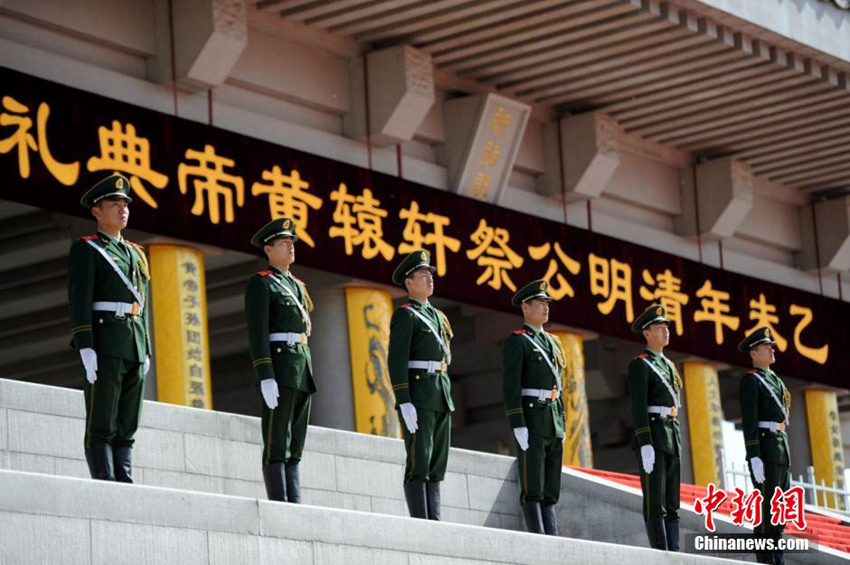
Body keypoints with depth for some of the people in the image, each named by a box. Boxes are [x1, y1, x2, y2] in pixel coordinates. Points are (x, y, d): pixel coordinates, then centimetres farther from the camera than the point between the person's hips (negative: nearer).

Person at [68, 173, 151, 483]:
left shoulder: (136, 254, 23)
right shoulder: (85, 249, 1)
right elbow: (79, 299, -8)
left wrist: (146, 350, 14)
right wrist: (85, 348, -18)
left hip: (134, 349, 7)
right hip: (103, 344, -7)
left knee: (126, 428, 3)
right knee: (101, 426, -8)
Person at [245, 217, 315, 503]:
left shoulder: (297, 286, 22)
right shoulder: (261, 283, -3)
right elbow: (257, 332, -12)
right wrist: (265, 377, -20)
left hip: (302, 372, 8)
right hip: (278, 367, -8)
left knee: (294, 448, 6)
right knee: (276, 446, -9)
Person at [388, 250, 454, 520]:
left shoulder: (437, 316, 22)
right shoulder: (404, 315, -3)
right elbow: (396, 360, -12)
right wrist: (404, 403, -20)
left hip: (441, 397, 8)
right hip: (417, 395, -8)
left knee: (437, 464, 5)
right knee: (419, 462, -10)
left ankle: (435, 522, 5)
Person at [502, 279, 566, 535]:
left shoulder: (552, 342, 20)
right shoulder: (516, 341, -3)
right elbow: (510, 386, -11)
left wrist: (562, 425, 17)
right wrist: (518, 425, -19)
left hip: (553, 425, 8)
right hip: (530, 422, -8)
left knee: (550, 491, 5)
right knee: (532, 489, -9)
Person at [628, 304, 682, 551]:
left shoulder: (668, 365, 21)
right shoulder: (639, 364, -5)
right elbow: (638, 407, -14)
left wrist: (678, 445, 19)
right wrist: (645, 445, -22)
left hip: (672, 439, 9)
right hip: (651, 437, -9)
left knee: (672, 505, 5)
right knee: (655, 502, -11)